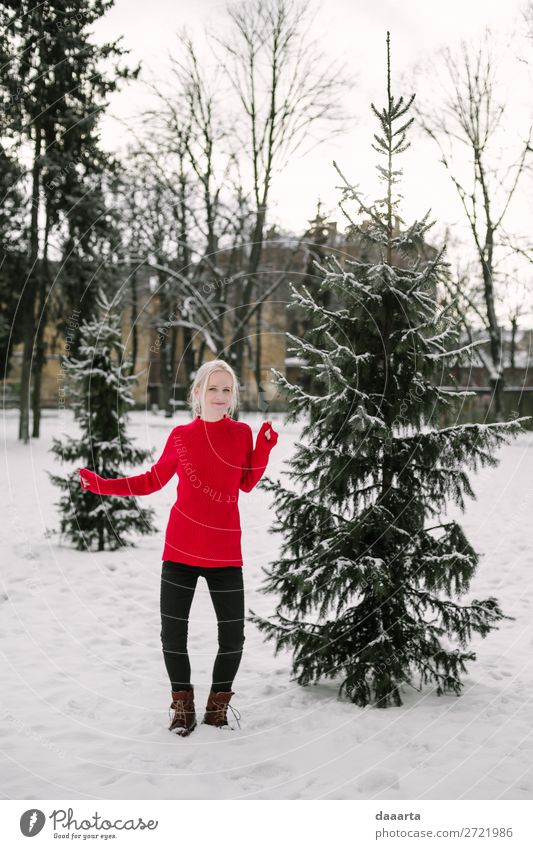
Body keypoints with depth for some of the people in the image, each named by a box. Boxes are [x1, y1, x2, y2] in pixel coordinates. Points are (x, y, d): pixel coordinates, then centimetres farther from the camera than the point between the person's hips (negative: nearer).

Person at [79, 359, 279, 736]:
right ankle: (183, 706, 25)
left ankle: (218, 707, 24)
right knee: (173, 632, 5)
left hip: (225, 552, 0)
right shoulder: (181, 435, 1)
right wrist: (103, 485, 4)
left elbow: (247, 482, 11)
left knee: (233, 635, 1)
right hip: (181, 548, 0)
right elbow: (153, 480, 11)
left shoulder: (241, 432, 1)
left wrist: (265, 446, -2)